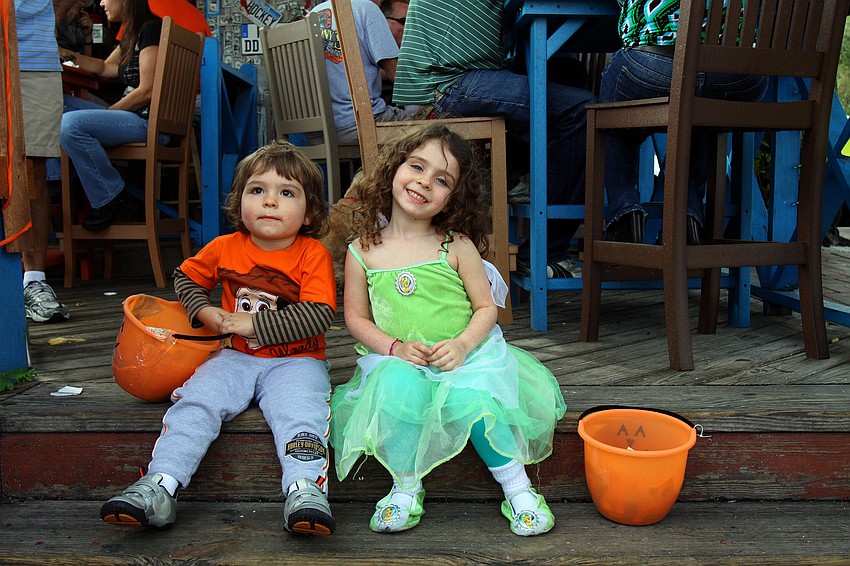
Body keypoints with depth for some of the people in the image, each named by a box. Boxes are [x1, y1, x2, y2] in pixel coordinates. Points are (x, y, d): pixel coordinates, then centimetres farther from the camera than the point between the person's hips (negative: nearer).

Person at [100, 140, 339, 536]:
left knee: (301, 410, -32)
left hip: (295, 361, -3)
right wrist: (204, 313, 3)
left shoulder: (313, 254, -6)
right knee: (194, 402, -19)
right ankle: (160, 485, -23)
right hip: (236, 358, 4)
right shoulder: (225, 248, 6)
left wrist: (253, 323, -17)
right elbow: (186, 277, 24)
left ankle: (305, 489, -40)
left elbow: (318, 316, -16)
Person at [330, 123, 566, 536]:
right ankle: (406, 487, -10)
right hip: (396, 360, 1)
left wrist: (461, 345, -17)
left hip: (464, 358, 0)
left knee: (471, 397, -29)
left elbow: (486, 308, 1)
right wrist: (396, 347, -11)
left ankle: (518, 489, -8)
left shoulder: (458, 247, -2)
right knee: (398, 387, -31)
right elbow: (356, 318, 5)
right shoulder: (362, 253, 1)